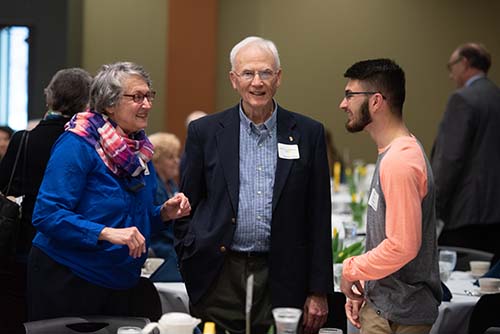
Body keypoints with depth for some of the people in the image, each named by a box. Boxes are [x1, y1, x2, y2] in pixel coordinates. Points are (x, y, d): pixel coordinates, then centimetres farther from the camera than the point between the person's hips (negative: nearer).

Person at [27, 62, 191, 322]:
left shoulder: (140, 151, 9)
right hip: (68, 280, -7)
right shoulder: (77, 144, -14)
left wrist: (163, 214, -2)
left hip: (124, 284, 7)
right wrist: (106, 233, -31)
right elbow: (47, 214, -22)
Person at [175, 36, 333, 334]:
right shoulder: (205, 131, 5)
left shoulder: (308, 133, 5)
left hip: (281, 280, 0)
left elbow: (319, 216, 5)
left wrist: (319, 292, 2)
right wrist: (191, 266, 1)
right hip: (219, 279, 0)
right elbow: (187, 206, 9)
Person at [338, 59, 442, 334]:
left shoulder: (399, 161, -21)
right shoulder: (392, 153, 12)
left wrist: (351, 270, -12)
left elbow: (402, 246, -25)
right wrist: (362, 290, 10)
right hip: (382, 305, 9)